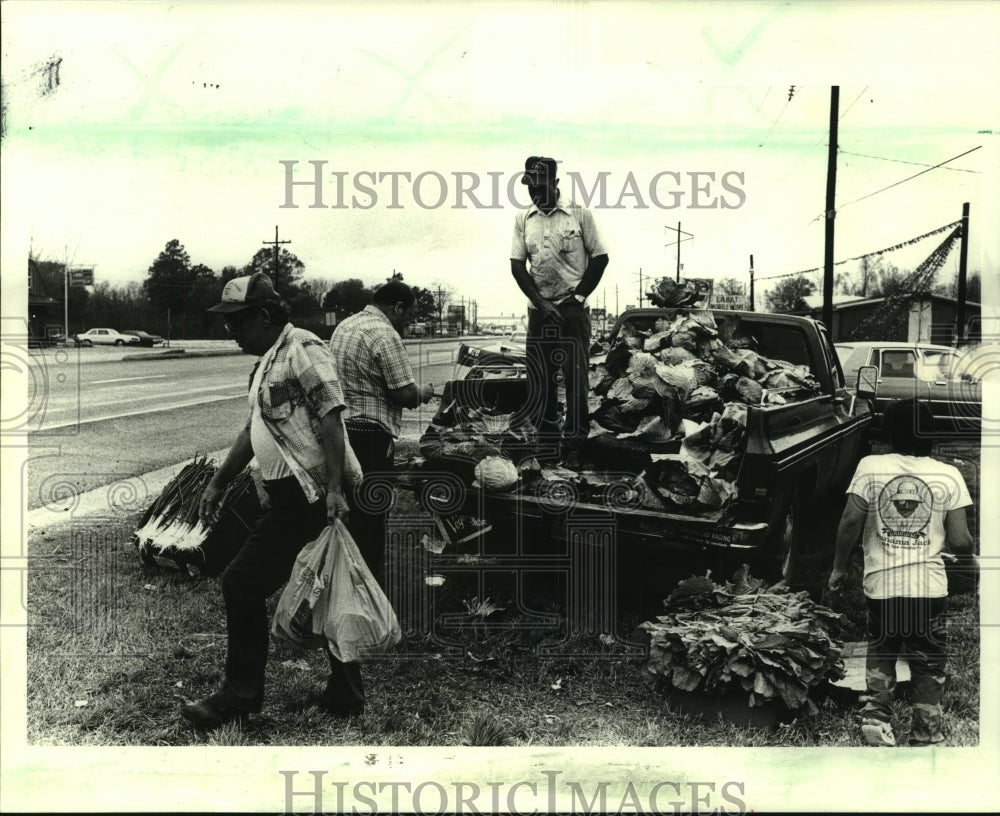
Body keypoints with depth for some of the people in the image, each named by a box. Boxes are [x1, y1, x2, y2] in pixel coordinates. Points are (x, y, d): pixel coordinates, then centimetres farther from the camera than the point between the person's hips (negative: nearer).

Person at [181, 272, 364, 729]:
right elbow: (253, 430, 25)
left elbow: (331, 417, -21)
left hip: (306, 496, -10)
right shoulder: (268, 362, 20)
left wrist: (333, 488, -27)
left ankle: (240, 696, 9)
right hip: (291, 495, 10)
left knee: (242, 585, -4)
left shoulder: (303, 350, -12)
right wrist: (218, 484, 24)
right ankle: (344, 695, 24)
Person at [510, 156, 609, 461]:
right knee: (538, 384, 5)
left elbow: (600, 258, 1)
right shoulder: (523, 219, 6)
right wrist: (541, 304, -7)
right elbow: (517, 266, 3)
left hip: (573, 311, -3)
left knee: (576, 379, -3)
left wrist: (578, 298, -6)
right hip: (538, 311, 3)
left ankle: (574, 446, 4)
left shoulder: (580, 214, -2)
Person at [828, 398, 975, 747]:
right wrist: (971, 548, 19)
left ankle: (877, 715, 7)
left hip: (881, 584, 0)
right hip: (930, 587, 0)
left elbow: (851, 521, -10)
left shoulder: (870, 467, -5)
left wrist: (838, 567, 3)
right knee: (928, 666, 15)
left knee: (880, 654, 21)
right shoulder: (948, 475, -3)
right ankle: (925, 736, 21)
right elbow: (959, 541, -5)